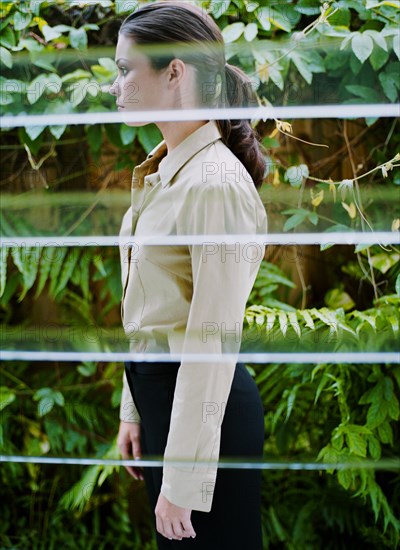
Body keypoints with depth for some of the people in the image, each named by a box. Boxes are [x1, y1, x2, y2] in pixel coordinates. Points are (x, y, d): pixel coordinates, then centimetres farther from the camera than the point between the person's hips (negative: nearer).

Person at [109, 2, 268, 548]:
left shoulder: (215, 183, -20)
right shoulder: (163, 171, 9)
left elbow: (214, 340, -22)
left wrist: (182, 481, -21)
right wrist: (134, 410, 16)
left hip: (204, 401, -9)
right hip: (158, 386, 9)